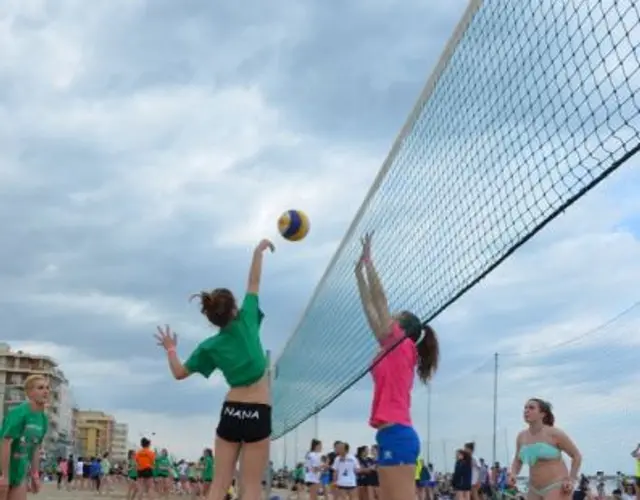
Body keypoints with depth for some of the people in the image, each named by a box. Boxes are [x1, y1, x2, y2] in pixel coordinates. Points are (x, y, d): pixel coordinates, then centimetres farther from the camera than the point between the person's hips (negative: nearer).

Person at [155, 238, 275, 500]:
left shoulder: (210, 346, 1)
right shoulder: (246, 323, -6)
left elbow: (179, 373, 7)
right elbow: (254, 283, 3)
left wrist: (170, 349, 23)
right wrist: (258, 251, 14)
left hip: (230, 412, 3)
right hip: (257, 414, -3)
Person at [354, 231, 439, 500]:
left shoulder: (402, 346, -2)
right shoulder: (393, 351, 19)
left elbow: (379, 300, -2)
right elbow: (371, 308, 23)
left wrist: (367, 259, 3)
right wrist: (359, 272, 27)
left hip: (396, 436, -9)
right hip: (395, 436, 9)